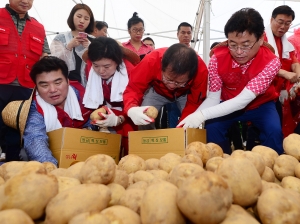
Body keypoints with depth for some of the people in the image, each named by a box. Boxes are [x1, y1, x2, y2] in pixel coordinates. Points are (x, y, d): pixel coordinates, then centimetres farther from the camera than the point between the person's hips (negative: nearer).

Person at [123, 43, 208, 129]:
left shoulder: (201, 71, -37)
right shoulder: (150, 61, -39)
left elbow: (194, 103, -26)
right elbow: (133, 89, -34)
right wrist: (131, 109, -55)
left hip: (185, 94, 0)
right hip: (157, 91, 0)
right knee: (144, 125, -15)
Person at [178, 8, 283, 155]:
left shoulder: (270, 62, -30)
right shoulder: (217, 59, -24)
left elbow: (243, 100, -37)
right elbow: (213, 98, -19)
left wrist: (202, 115, -48)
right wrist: (194, 116, -41)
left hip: (260, 105, -1)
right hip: (228, 106, 2)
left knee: (274, 132, -28)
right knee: (212, 128, -25)